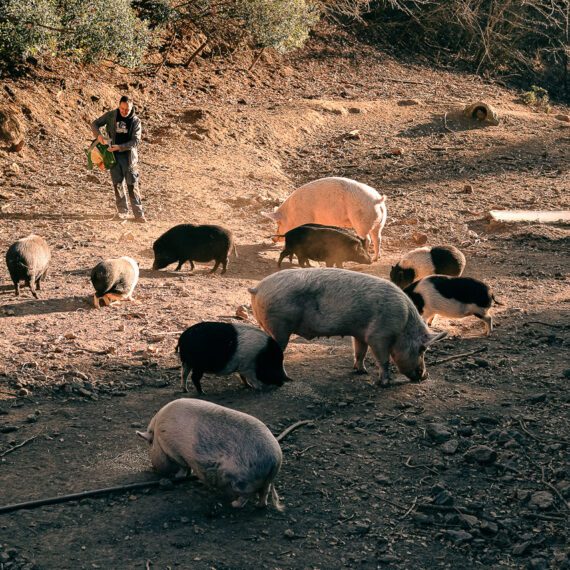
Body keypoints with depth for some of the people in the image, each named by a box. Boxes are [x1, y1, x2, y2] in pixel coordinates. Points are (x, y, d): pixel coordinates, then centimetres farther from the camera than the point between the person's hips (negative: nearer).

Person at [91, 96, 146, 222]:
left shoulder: (135, 121, -6)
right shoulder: (111, 115, -1)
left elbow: (135, 141, -12)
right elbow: (95, 124, 6)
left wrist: (119, 147, -22)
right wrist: (98, 135, -15)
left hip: (129, 156, -2)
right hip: (114, 155, 2)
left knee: (132, 185, -4)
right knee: (117, 184, 6)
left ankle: (138, 213, -2)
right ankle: (122, 211, 18)